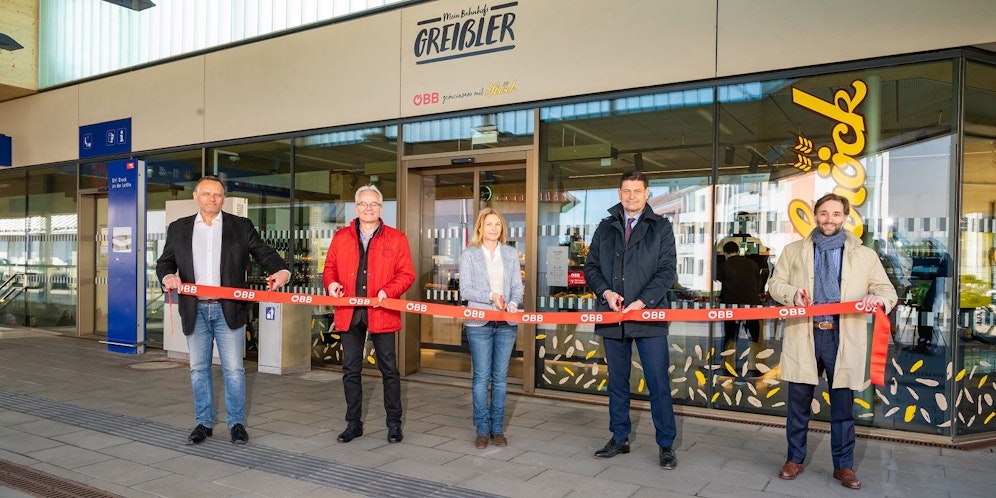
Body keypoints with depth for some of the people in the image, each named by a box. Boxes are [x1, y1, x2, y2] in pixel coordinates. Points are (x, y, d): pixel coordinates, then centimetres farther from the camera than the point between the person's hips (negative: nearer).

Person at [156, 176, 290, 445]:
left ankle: (236, 423, 14)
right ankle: (204, 423, 23)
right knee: (198, 369, 11)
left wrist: (281, 270, -21)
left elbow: (264, 253, -1)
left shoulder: (241, 226, 4)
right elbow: (164, 261, 11)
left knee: (234, 369, 2)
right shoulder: (179, 228, 9)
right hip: (195, 311, 2)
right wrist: (167, 276, -12)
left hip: (229, 310, -2)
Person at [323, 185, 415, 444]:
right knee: (350, 371, 11)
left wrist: (388, 291, -17)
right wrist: (331, 283, -8)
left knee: (389, 370, 5)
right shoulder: (341, 237, 10)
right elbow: (330, 267, 13)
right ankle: (353, 423, 24)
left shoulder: (396, 238, 2)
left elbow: (406, 273, -2)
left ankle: (394, 423, 19)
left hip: (381, 313, -2)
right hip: (349, 313, 3)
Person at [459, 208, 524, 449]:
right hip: (479, 322, -2)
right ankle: (482, 429, 11)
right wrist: (490, 297, -18)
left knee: (500, 377, 8)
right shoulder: (469, 254, 2)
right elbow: (465, 289, -4)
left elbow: (517, 286, 6)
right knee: (481, 376, 1)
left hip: (506, 323, 3)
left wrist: (513, 303, -14)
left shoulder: (511, 253, 11)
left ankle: (498, 428, 17)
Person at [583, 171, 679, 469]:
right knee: (617, 381, 12)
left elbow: (667, 270, -4)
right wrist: (606, 292, -8)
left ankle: (666, 445, 12)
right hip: (613, 316, 3)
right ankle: (619, 438, 25)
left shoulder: (661, 227, 3)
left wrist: (643, 301, -16)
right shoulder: (605, 228, 11)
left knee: (658, 382, 0)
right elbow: (591, 267, 10)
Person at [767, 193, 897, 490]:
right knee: (798, 403, 8)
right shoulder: (794, 251, 10)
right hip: (804, 336, 1)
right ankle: (795, 459, 23)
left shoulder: (865, 255, 8)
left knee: (843, 406, 6)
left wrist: (879, 299, -17)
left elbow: (888, 291, 7)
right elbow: (775, 283, 10)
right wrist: (792, 293, -11)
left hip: (843, 339, 0)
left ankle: (843, 466, 21)